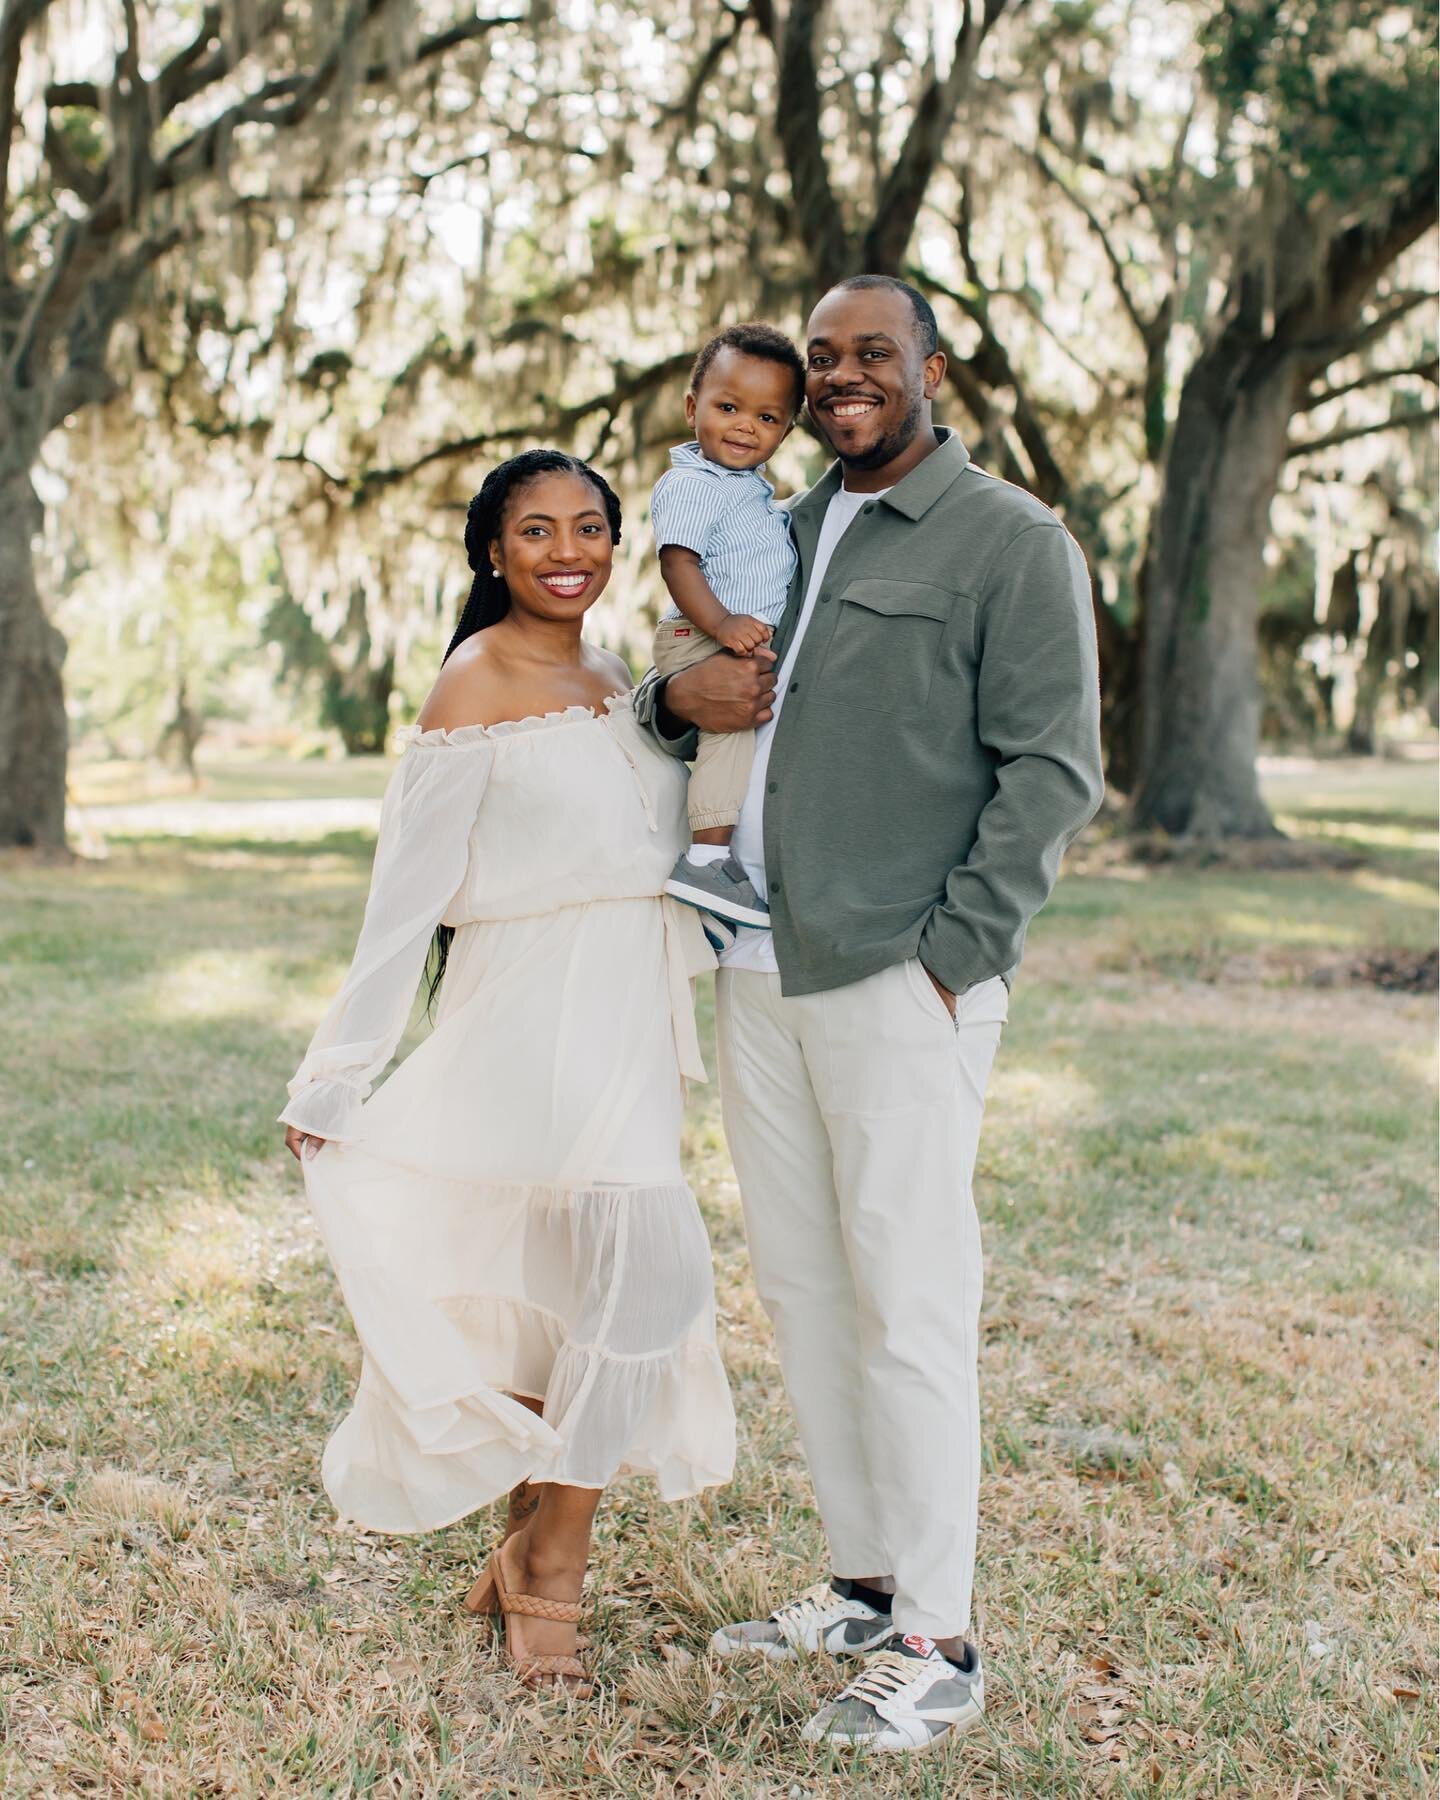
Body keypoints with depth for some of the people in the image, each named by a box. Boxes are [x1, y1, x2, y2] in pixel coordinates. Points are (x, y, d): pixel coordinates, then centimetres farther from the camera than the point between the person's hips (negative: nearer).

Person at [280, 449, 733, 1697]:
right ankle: (549, 1572, 2)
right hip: (533, 1016, -8)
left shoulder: (613, 679, 12)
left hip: (624, 1019, 8)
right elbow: (409, 890, -12)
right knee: (643, 1268, -14)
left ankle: (530, 1561, 25)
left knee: (572, 1288, 12)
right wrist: (337, 1076, -12)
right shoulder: (478, 686, -11)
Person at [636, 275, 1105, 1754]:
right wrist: (676, 698, 2)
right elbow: (685, 702, 27)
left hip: (901, 981, -7)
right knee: (798, 1287, 11)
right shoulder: (779, 534, 19)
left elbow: (1050, 773, -8)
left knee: (906, 1300, -5)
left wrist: (950, 955, -14)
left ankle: (936, 1644, 6)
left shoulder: (1012, 542, -2)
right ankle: (862, 1585, 25)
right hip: (757, 967, 7)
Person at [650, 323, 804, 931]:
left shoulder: (753, 489, 19)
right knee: (732, 719, -27)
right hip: (701, 641, -10)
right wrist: (720, 623, -33)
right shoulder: (689, 485, -12)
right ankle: (707, 856, -31)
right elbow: (678, 561, -23)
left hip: (751, 640, 10)